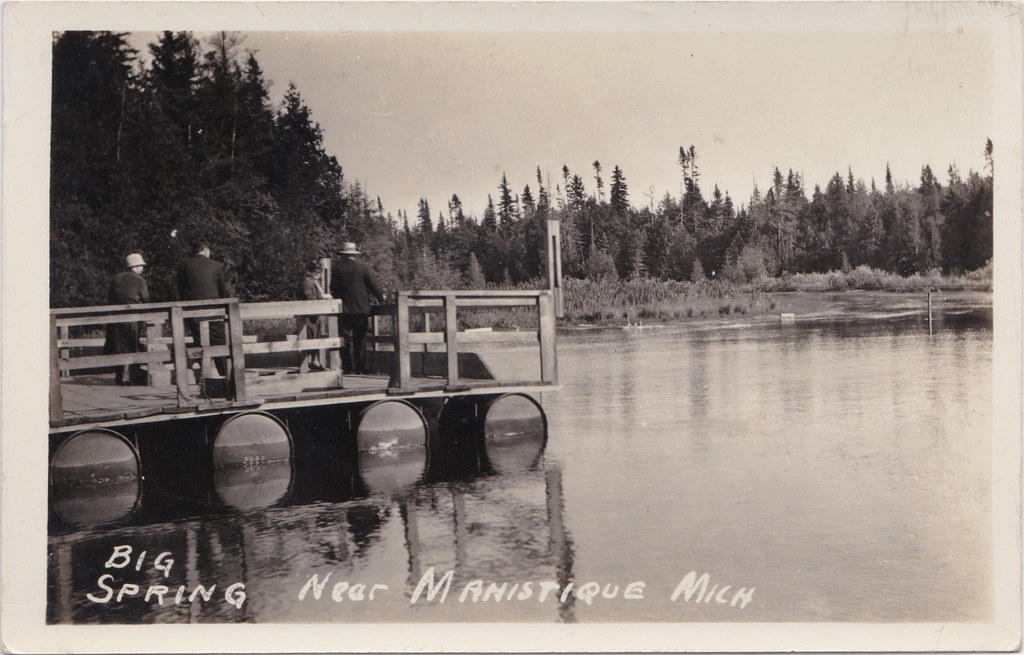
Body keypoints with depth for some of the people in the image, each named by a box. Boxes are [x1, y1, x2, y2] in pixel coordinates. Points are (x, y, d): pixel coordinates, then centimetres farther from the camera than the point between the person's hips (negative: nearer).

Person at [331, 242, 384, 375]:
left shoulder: (338, 268, -2)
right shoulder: (363, 267, -2)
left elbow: (333, 289, 0)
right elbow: (372, 285, 1)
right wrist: (381, 297, 16)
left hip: (344, 309, 0)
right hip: (361, 309, 0)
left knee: (345, 339, 2)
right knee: (360, 340, 6)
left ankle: (347, 367, -2)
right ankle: (359, 368, 4)